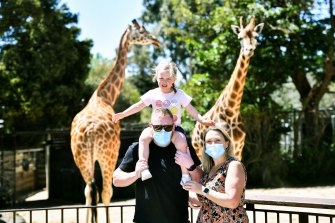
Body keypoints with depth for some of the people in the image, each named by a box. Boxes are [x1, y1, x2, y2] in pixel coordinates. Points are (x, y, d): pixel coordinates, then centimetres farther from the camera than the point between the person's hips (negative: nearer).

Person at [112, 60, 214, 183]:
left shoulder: (180, 94, 2)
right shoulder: (153, 94, 2)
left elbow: (191, 110, 2)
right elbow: (138, 106, -1)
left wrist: (202, 120, -13)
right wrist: (123, 114, -11)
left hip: (175, 128, -1)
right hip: (156, 127, 1)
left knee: (182, 144, -31)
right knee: (144, 136, -29)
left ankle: (185, 174, -19)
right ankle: (143, 168, -30)